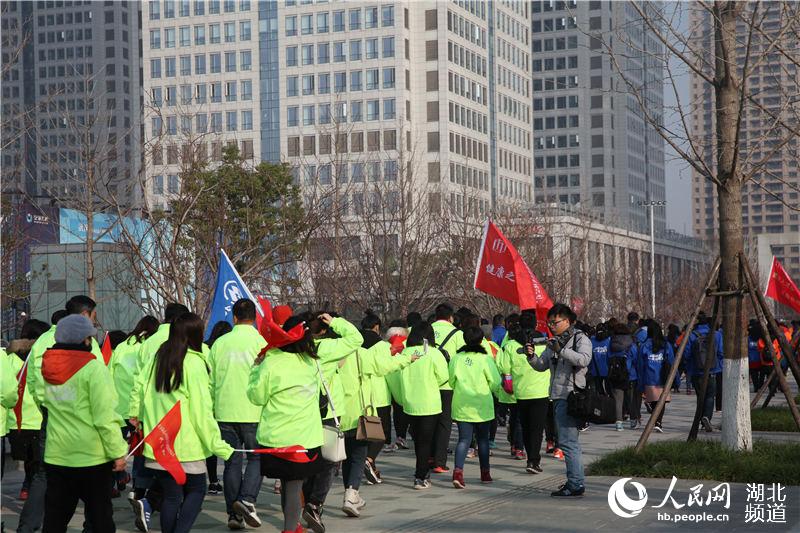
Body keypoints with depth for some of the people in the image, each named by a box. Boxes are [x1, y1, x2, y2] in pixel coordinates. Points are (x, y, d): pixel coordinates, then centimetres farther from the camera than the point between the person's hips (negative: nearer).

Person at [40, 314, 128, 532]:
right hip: (91, 456, -5)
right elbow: (105, 417, -17)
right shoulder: (93, 368, -15)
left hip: (56, 456, 5)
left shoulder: (48, 366, 3)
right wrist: (118, 452, -11)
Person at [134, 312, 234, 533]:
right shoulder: (194, 363, -13)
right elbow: (202, 410, -15)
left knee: (171, 496, 14)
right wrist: (218, 445, -11)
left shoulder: (158, 358, 4)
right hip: (186, 445, -5)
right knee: (196, 490, 10)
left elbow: (140, 388, 9)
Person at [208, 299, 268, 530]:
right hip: (252, 412, -3)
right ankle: (247, 499, -13)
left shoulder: (219, 343, 4)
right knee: (256, 457, 8)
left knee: (232, 461, 9)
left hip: (225, 412, 3)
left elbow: (210, 380, 9)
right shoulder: (261, 342, -6)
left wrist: (212, 409, 18)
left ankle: (234, 513, 8)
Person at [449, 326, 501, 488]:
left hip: (461, 406, 2)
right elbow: (495, 382, -7)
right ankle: (485, 473, 24)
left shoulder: (456, 358, -2)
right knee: (483, 439, 14)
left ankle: (458, 470, -19)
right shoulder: (484, 358, -10)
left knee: (464, 439, 1)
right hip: (482, 406, -2)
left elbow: (451, 380, 7)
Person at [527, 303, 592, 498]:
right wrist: (531, 357, -5)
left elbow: (583, 360, -23)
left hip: (570, 396, -9)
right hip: (558, 396, 9)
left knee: (568, 441, -13)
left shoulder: (580, 339, -5)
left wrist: (561, 350, -28)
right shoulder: (554, 342, 19)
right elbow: (542, 366, 15)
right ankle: (574, 481, 22)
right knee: (570, 441, 15)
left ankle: (576, 486, -13)